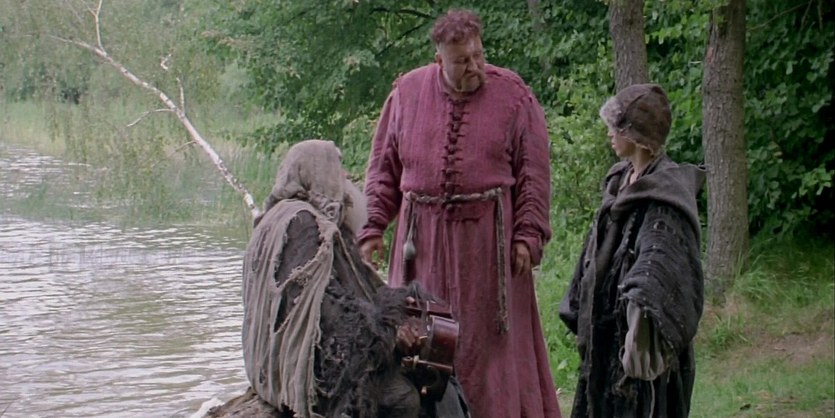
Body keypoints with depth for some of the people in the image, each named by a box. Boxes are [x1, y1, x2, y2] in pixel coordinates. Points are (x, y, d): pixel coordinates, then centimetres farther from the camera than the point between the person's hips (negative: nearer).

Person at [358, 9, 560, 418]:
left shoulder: (513, 95, -2)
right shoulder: (407, 92, 4)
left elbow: (534, 173, 0)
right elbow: (383, 167, 10)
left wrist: (528, 234, -8)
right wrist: (373, 228, 2)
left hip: (488, 236, -2)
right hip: (424, 236, 2)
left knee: (490, 336, 2)